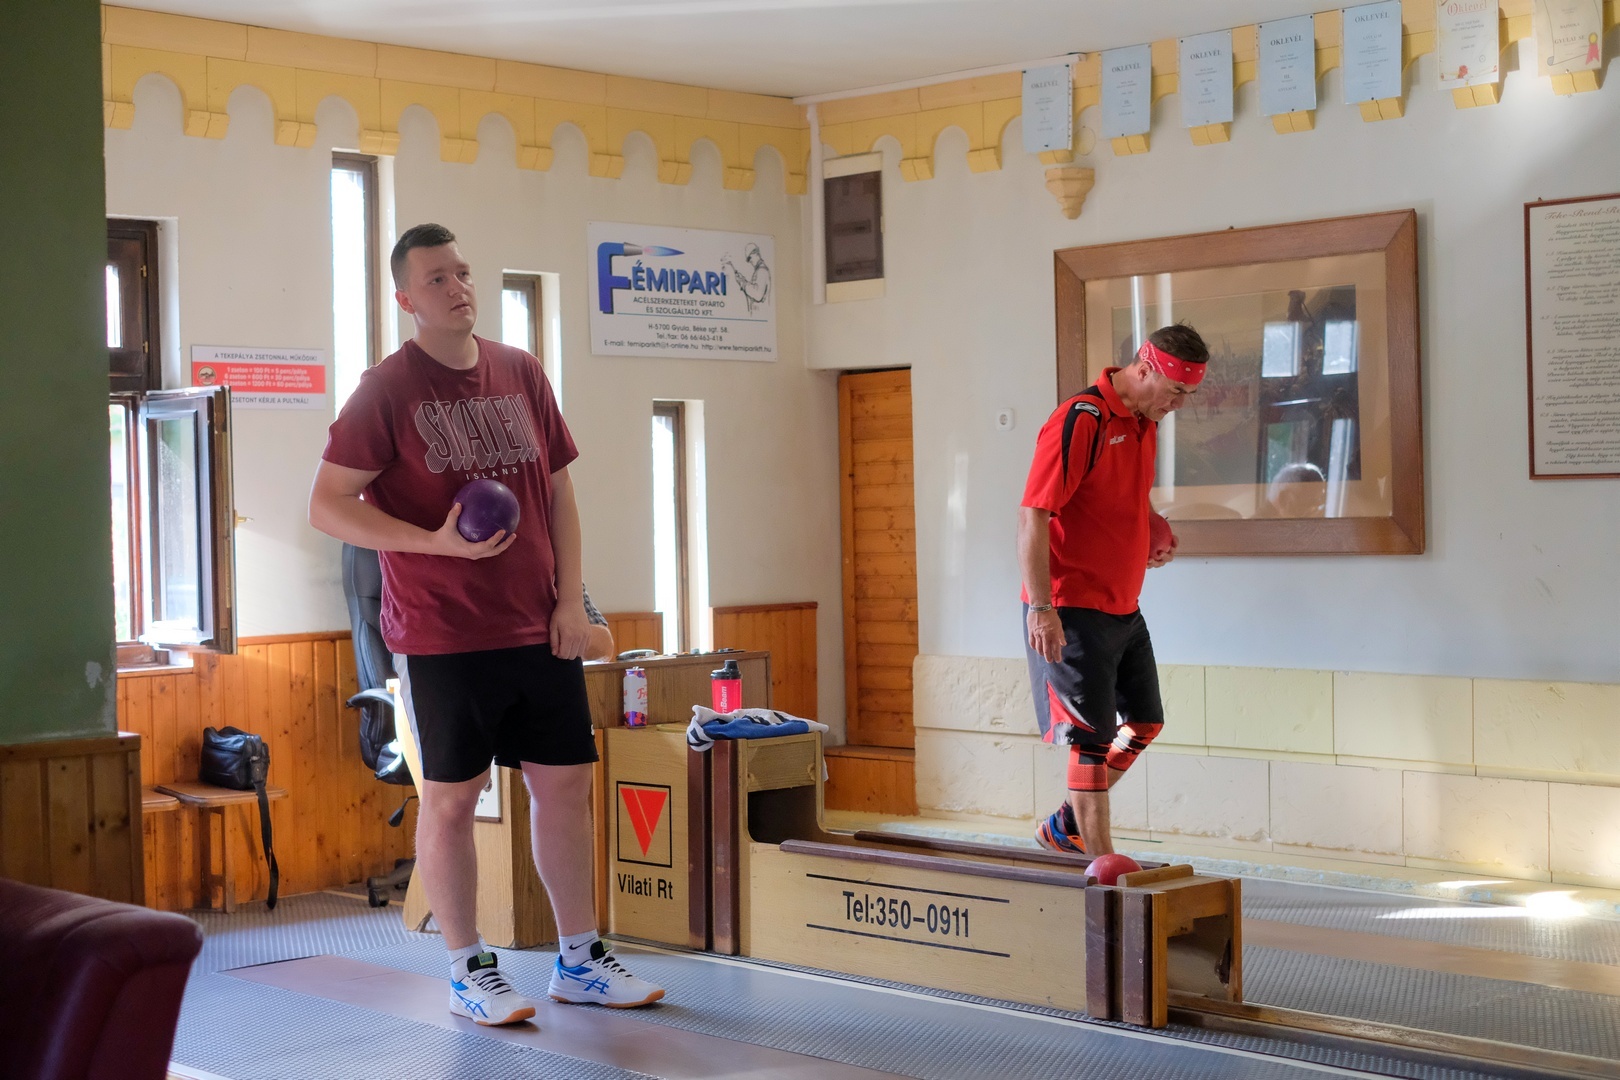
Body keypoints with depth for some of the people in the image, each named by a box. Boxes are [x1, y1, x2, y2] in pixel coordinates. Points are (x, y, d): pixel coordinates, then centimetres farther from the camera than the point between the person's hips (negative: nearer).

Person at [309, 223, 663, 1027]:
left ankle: (579, 959, 21)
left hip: (539, 629, 5)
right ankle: (468, 973, 16)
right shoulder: (386, 389, -6)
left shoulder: (521, 373, 9)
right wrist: (436, 542, -19)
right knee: (451, 797, 3)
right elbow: (328, 507, -8)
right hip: (442, 634, -5)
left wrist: (571, 599, 4)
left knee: (565, 781, 8)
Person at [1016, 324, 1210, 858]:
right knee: (1092, 739, -6)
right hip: (1073, 612, -9)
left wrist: (1151, 540, 7)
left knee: (1144, 723, 15)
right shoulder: (1080, 421, -18)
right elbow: (1033, 516, -22)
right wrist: (1041, 608, -26)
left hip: (1124, 608, 9)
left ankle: (1067, 825, 29)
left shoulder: (1145, 423, 11)